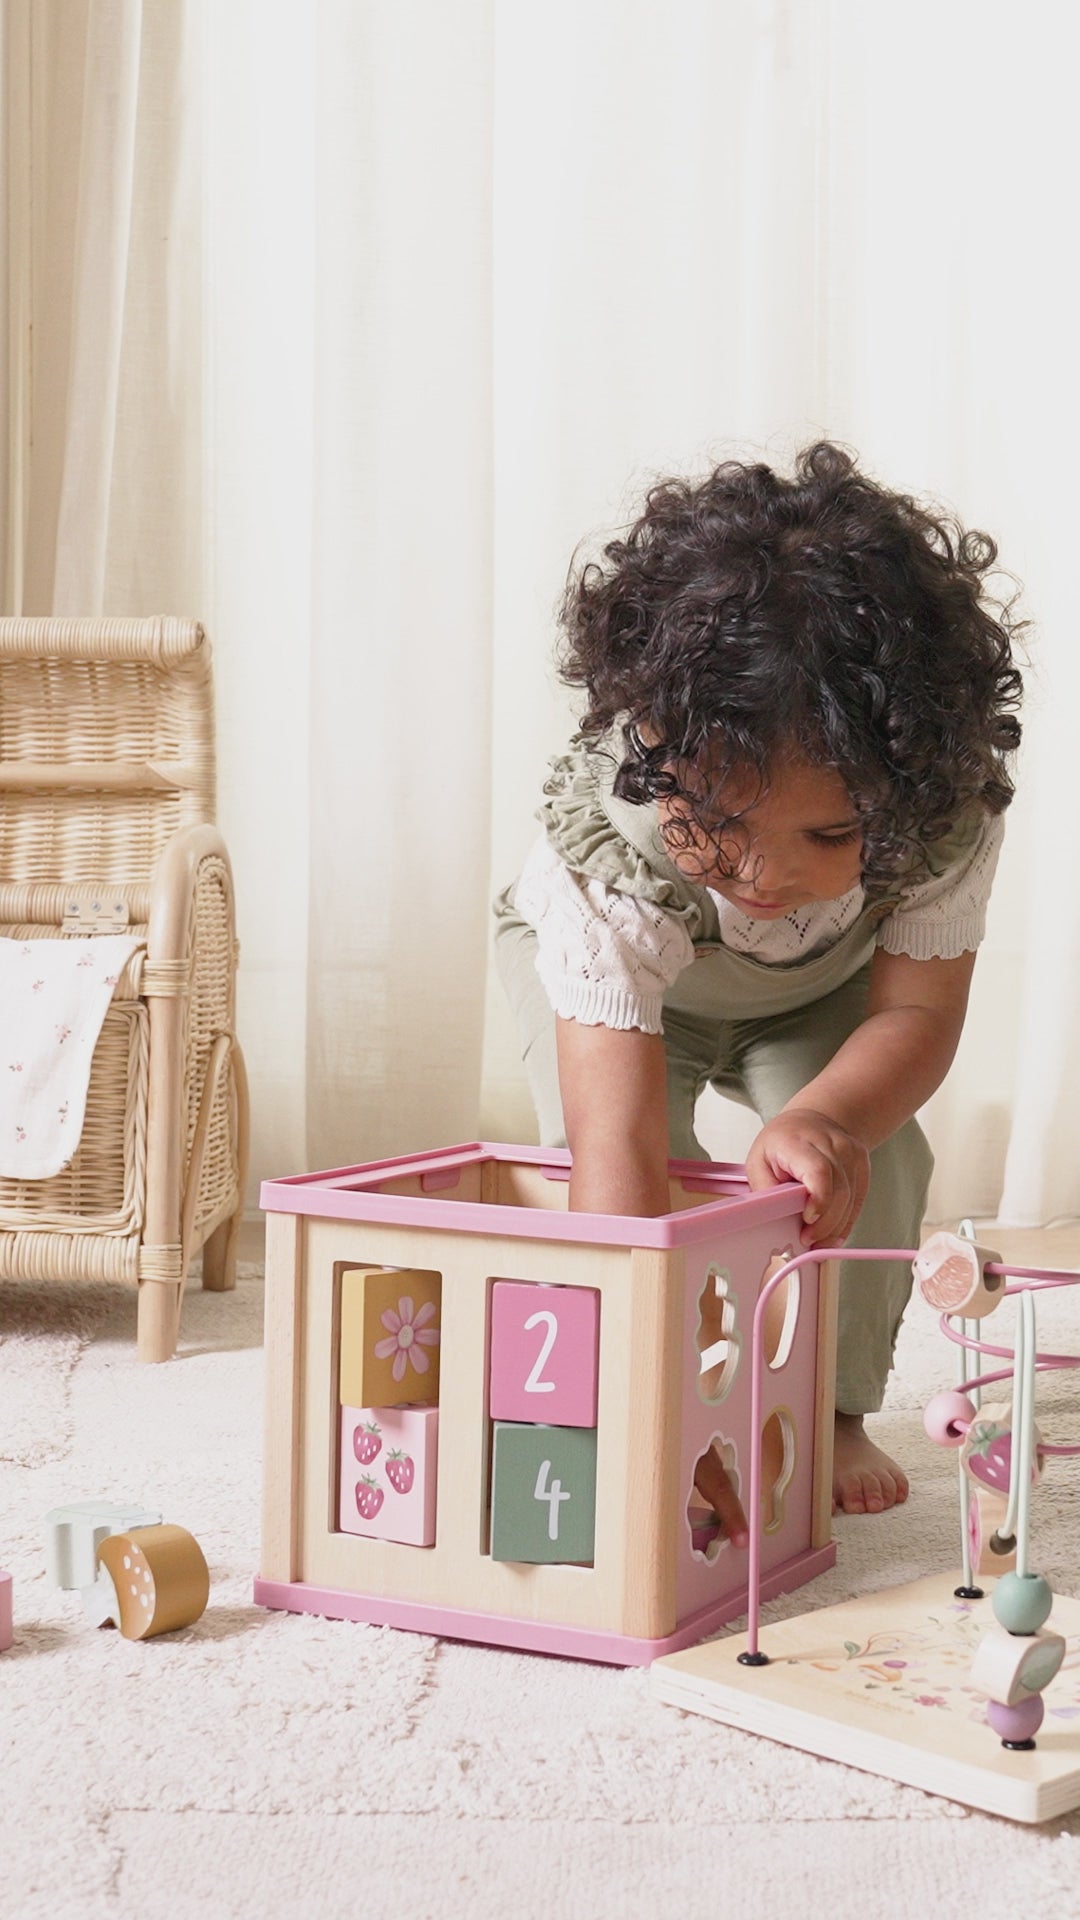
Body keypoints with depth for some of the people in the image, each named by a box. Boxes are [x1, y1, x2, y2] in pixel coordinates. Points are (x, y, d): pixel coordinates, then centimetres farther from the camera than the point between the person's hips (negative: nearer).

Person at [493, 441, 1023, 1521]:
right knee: (643, 1164, -25)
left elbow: (917, 1011, -25)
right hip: (602, 965, -2)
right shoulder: (606, 842, -47)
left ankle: (831, 1409, 3)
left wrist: (822, 1118, -48)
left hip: (820, 989, 2)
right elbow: (619, 1145, -50)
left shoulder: (946, 814, -40)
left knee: (870, 1159, -17)